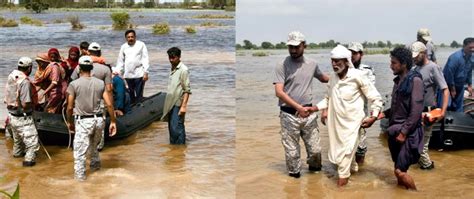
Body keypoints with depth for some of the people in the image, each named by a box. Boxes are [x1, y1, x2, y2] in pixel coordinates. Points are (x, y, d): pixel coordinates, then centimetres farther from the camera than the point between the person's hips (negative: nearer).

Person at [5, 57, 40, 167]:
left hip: (11, 114, 9)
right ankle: (29, 159, 5)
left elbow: (8, 97, 9)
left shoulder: (11, 76, -1)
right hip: (22, 118, -9)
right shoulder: (25, 81, -26)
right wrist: (33, 103, -7)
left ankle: (17, 152, 48)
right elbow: (25, 104, -26)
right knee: (32, 140, 3)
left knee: (17, 137, 30)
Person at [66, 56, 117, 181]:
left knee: (80, 149, 7)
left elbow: (70, 107, -7)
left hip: (83, 121, -4)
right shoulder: (100, 83, 1)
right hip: (98, 120, 4)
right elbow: (109, 104, -2)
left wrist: (70, 122, 8)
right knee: (93, 145, 27)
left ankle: (80, 174, 13)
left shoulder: (74, 84, -9)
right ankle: (95, 164, 44)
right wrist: (113, 121, 6)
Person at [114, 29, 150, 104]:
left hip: (139, 74, -4)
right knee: (131, 95, 7)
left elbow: (145, 59, -1)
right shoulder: (123, 47, 14)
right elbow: (120, 61, 18)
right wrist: (117, 71, 8)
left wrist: (145, 72, -8)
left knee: (139, 95, -9)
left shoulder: (141, 45, 3)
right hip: (128, 75, 4)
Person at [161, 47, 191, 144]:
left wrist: (184, 106, -20)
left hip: (178, 104, -8)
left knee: (177, 128, -11)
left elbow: (187, 90, -15)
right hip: (171, 104, 8)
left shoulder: (183, 70, -11)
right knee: (171, 127, 13)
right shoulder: (172, 69, 14)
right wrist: (167, 103, 18)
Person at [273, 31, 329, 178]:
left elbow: (322, 78, 28)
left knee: (315, 149, 8)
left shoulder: (312, 64, 6)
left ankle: (315, 169, 36)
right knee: (292, 151, 3)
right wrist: (298, 107, -22)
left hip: (309, 113, 3)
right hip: (289, 115, -3)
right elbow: (279, 92, -15)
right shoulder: (282, 66, -7)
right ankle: (294, 175, 23)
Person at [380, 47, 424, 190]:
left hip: (408, 133, -8)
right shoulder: (398, 80, 11)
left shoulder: (415, 80, -13)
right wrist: (384, 114, 5)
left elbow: (416, 110, -18)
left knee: (400, 171, -9)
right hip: (395, 130, 8)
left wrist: (403, 132, -19)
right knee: (398, 169, 13)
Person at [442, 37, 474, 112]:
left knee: (458, 106, 14)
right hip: (449, 84, -7)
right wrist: (452, 89, -17)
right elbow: (449, 73, -23)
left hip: (460, 86, 7)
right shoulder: (455, 57, -26)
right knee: (447, 106, -5)